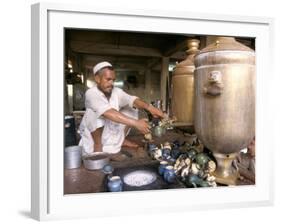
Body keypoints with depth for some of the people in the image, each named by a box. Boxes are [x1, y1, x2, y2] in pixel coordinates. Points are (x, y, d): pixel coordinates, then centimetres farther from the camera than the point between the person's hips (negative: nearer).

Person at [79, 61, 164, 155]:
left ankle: (121, 139, 8)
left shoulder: (116, 91, -7)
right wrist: (135, 123, -46)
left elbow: (131, 100, -24)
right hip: (92, 140, -5)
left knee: (131, 109, -3)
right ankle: (97, 146, -16)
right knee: (97, 113, -32)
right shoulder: (91, 93, -25)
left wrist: (149, 107, -44)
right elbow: (109, 113, -40)